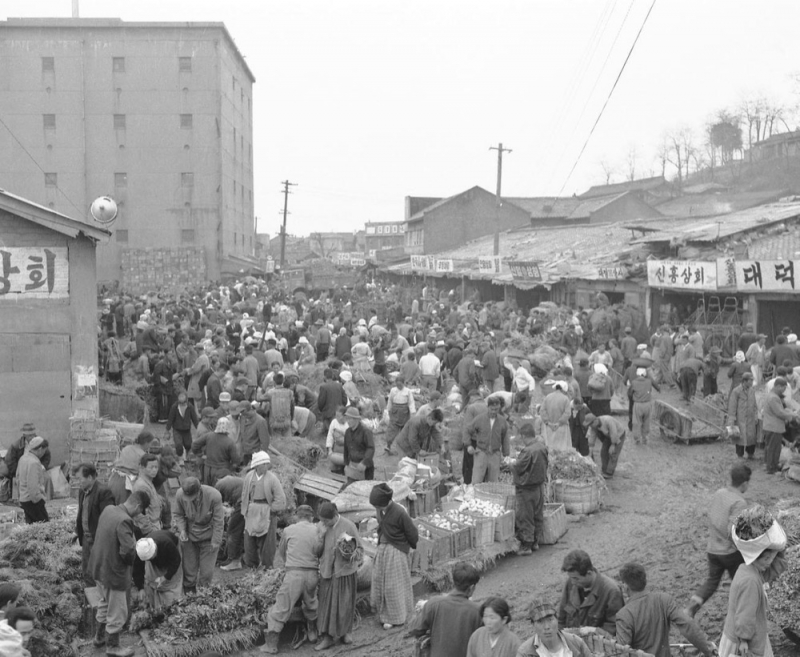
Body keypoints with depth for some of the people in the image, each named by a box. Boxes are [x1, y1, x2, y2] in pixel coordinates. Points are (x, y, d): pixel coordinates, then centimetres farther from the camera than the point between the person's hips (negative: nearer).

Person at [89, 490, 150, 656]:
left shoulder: (108, 510, -2)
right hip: (113, 573, -9)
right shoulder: (124, 521, -29)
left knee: (105, 603, 30)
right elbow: (128, 551, -32)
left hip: (98, 567, 9)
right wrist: (135, 544, -11)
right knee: (117, 612, 11)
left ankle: (100, 637, 45)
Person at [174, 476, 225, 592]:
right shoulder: (180, 495, -21)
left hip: (208, 537, -2)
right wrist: (182, 530, -17)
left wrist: (215, 542, -12)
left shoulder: (214, 496, -27)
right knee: (188, 569, 6)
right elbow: (178, 514, -1)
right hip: (189, 536, 2)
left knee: (206, 571, 0)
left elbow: (218, 521, -15)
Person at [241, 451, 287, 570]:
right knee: (249, 541, 10)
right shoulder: (249, 476, 2)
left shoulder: (272, 479, -10)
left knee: (267, 543, 1)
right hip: (252, 515, 4)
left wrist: (270, 509, -8)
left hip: (267, 515, -4)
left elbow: (281, 500, -7)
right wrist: (245, 511, 10)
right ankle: (251, 566, 25)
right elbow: (244, 495, 12)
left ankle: (267, 567, 13)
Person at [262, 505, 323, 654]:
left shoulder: (289, 530, 5)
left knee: (281, 608, 2)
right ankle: (312, 634, 39)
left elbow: (281, 553, 16)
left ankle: (271, 644, 1)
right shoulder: (316, 531, 6)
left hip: (294, 573, -2)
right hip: (312, 573, 3)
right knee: (311, 604, 27)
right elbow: (320, 552, 1)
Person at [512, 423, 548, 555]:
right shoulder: (543, 447, -1)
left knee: (525, 517, 2)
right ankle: (535, 541, 27)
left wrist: (511, 465, 2)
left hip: (527, 489, -8)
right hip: (540, 485, 8)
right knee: (538, 515, 16)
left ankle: (526, 545, 6)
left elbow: (518, 468, -18)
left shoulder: (527, 451, -25)